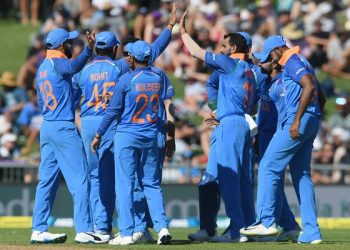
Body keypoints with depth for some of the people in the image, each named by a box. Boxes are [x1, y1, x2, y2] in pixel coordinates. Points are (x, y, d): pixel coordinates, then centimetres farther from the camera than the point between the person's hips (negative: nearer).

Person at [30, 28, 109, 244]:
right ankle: (84, 230, -11)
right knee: (80, 179, -8)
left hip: (47, 127, 9)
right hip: (63, 127, -9)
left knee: (48, 180, 10)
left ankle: (38, 230, 9)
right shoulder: (57, 63, -11)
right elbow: (73, 67, -36)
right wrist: (89, 49, -48)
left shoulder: (42, 68, 16)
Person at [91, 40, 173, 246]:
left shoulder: (127, 80, -11)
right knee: (152, 184, 11)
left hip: (127, 136, -4)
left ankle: (126, 233, -3)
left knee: (125, 184, 0)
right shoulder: (159, 77, 1)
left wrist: (99, 135, 1)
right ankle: (162, 227, -3)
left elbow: (113, 111, -8)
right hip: (151, 136, 4)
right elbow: (168, 104, 2)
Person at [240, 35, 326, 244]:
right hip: (311, 122, 10)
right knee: (301, 174, 9)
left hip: (298, 122, -10)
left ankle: (267, 221, -11)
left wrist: (297, 120, -25)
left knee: (269, 166, -7)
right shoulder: (302, 63, 24)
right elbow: (321, 99, 27)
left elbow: (309, 87, -24)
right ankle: (311, 232, 4)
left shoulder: (292, 62, -7)